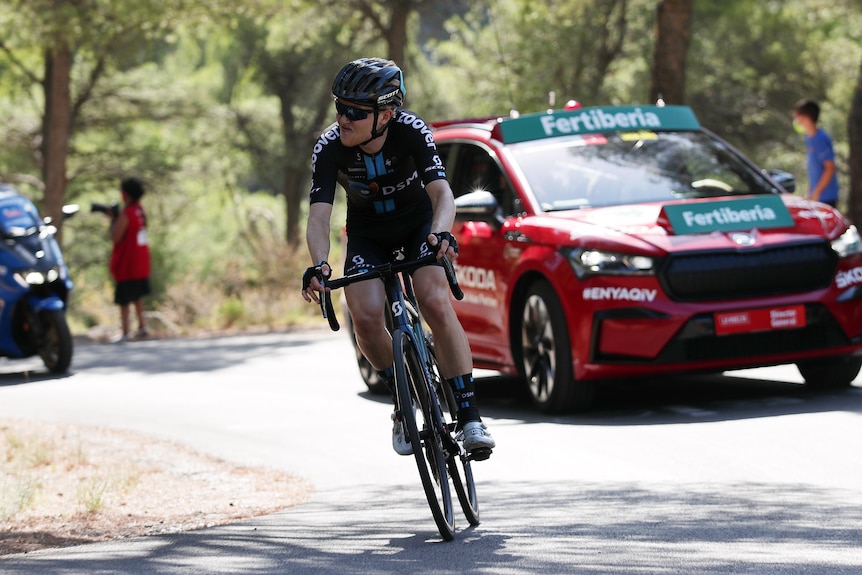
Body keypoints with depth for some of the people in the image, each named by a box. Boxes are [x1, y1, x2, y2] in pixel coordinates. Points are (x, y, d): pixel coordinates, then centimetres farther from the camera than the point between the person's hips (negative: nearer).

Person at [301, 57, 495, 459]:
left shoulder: (411, 132, -30)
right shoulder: (329, 148, -27)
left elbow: (442, 192, -37)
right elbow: (318, 216, -32)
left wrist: (441, 233, -58)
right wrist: (318, 265, -51)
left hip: (418, 222, -1)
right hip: (368, 234, 2)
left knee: (436, 304, -25)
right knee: (366, 317, -22)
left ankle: (469, 416, -20)